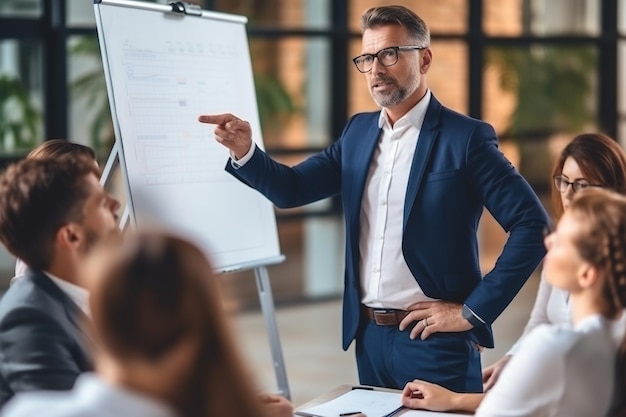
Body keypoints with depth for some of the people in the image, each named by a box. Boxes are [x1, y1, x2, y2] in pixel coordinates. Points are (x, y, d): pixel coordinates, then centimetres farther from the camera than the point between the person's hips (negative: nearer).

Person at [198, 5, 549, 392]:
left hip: (433, 341, -6)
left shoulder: (466, 137, -10)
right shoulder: (359, 131, 10)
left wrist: (473, 311, -14)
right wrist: (245, 151, -12)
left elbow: (533, 226, -14)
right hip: (369, 335, 6)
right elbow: (292, 188, 8)